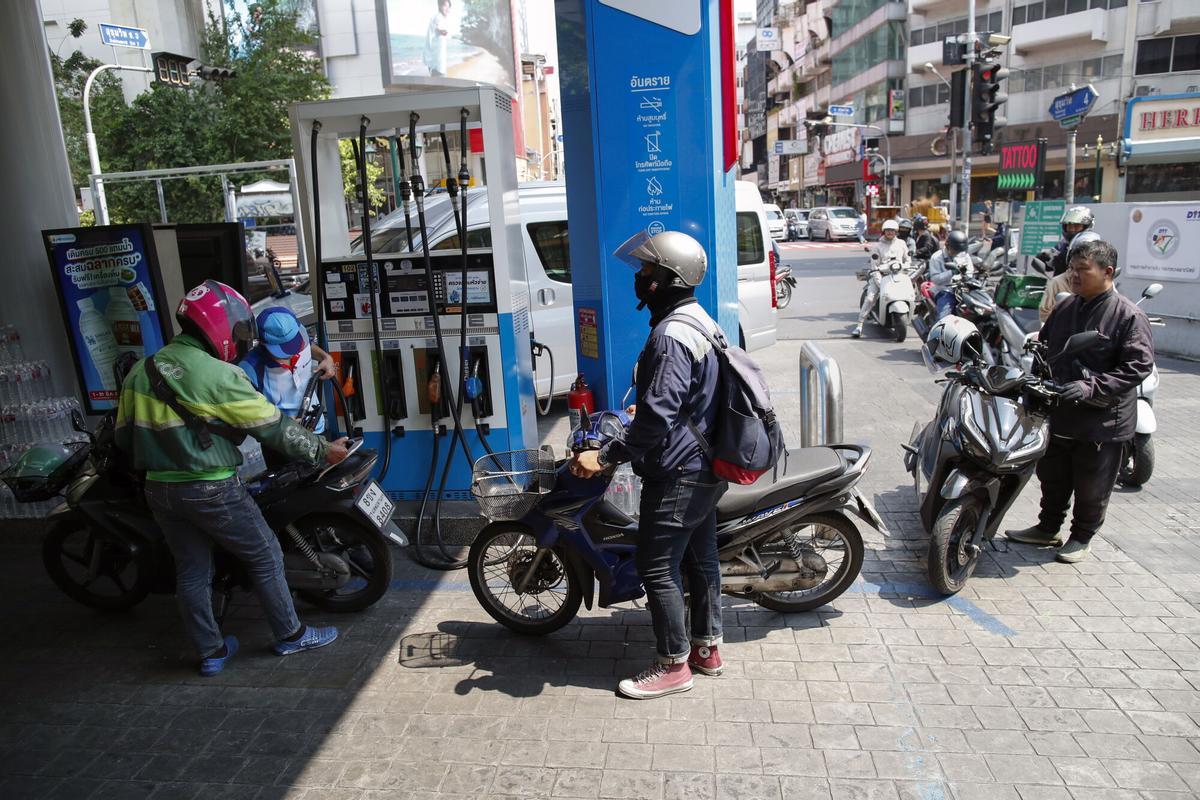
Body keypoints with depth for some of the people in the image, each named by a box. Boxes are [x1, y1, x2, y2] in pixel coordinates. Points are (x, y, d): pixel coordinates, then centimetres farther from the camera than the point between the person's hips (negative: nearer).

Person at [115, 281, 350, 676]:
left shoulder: (140, 371, 5)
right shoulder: (219, 376, -17)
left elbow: (124, 436, 11)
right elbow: (273, 427, -15)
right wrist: (322, 450, -4)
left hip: (160, 490, 7)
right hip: (212, 490, -7)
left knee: (191, 571, 17)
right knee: (266, 557, 9)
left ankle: (211, 652, 28)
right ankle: (290, 635, 22)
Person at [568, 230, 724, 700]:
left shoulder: (671, 335, -23)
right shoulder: (701, 322, 11)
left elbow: (658, 417, -29)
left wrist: (605, 457, -23)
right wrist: (641, 410, 29)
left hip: (677, 474, -11)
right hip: (706, 467, 11)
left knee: (657, 569, 1)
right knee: (700, 557, 19)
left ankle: (674, 665, 14)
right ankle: (706, 648, 33)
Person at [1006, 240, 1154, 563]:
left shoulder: (1129, 315, -12)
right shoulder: (1064, 308, 7)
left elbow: (1138, 366, -18)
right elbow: (1043, 348, 18)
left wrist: (1091, 387, -28)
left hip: (1103, 419, -6)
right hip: (1058, 413, 6)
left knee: (1091, 487, 9)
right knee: (1052, 478, 19)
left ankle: (1082, 536, 28)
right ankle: (1048, 527, 36)